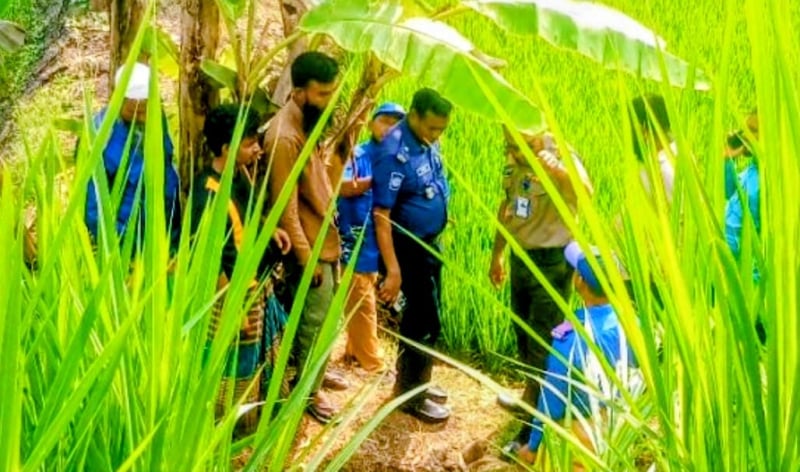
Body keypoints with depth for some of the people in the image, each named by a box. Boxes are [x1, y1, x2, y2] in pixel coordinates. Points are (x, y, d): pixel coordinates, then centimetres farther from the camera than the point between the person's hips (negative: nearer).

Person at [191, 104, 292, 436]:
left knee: (264, 357, 24)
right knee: (235, 369, 7)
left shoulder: (242, 174, -1)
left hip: (259, 286, 9)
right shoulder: (208, 193, -27)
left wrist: (270, 230, 0)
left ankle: (261, 420, 43)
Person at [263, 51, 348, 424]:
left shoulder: (310, 122, 4)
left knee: (326, 315, 22)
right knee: (313, 320, 5)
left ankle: (317, 371, 41)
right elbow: (286, 207, -23)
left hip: (327, 237, 9)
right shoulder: (284, 137, -26)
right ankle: (309, 390, 21)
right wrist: (306, 257, -20)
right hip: (309, 246, -9)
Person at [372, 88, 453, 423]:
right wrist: (393, 269, -29)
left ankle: (412, 380, 35)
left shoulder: (427, 142, -1)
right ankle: (413, 396, 15)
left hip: (429, 242, 8)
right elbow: (381, 215, -27)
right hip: (409, 246, -8)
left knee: (420, 314, 19)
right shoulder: (395, 152, -26)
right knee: (426, 320, 0)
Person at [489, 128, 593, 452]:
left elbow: (586, 193, -44)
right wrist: (497, 254, 19)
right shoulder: (513, 156, -1)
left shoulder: (561, 156, -23)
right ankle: (530, 401, 45)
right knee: (524, 337, 23)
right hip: (521, 257, 7)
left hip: (552, 261, -7)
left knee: (543, 344, 2)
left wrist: (559, 171, -63)